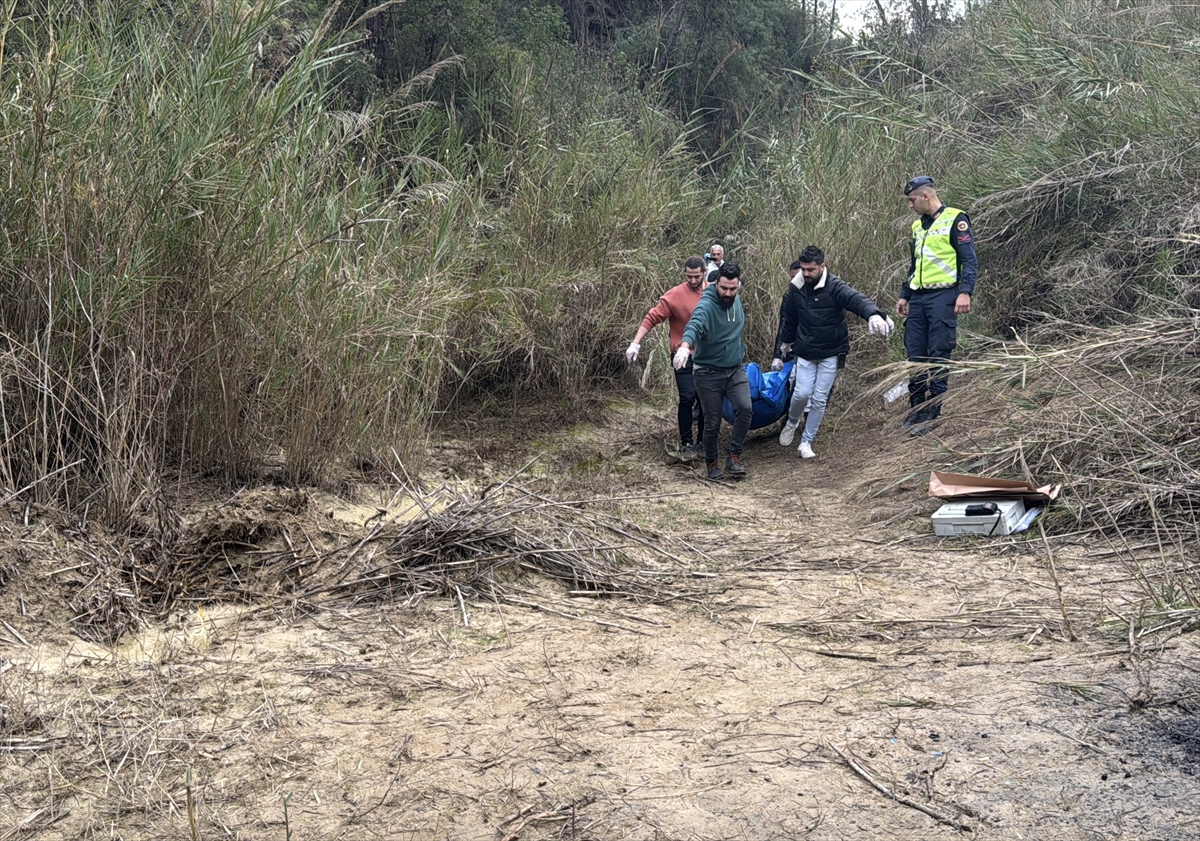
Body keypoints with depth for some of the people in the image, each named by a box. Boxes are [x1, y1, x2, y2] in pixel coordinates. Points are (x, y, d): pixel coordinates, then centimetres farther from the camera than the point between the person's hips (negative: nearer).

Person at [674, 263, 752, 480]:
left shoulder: (736, 300, 1)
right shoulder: (707, 305, -22)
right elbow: (694, 325, -42)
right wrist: (685, 347, -61)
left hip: (736, 369, 5)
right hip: (709, 372, -5)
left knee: (745, 408, -17)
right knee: (713, 422, 2)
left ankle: (734, 456, -4)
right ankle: (711, 463, 23)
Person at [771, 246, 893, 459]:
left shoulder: (834, 287, -17)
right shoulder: (795, 289, -2)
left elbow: (856, 299, -37)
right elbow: (788, 322, 12)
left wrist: (873, 314, -59)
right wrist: (779, 354, 17)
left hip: (831, 353, -2)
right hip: (805, 352, 2)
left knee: (819, 399, 1)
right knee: (801, 393, -9)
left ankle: (806, 442, 17)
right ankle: (792, 422, 24)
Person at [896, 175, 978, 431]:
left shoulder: (955, 219, -4)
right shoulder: (918, 226, 19)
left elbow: (970, 260, -10)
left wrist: (965, 292, -21)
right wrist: (904, 295, 21)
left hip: (943, 297, -7)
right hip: (918, 299, 7)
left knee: (938, 356, -6)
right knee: (915, 356, 6)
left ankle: (933, 414, -3)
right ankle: (916, 411, 12)